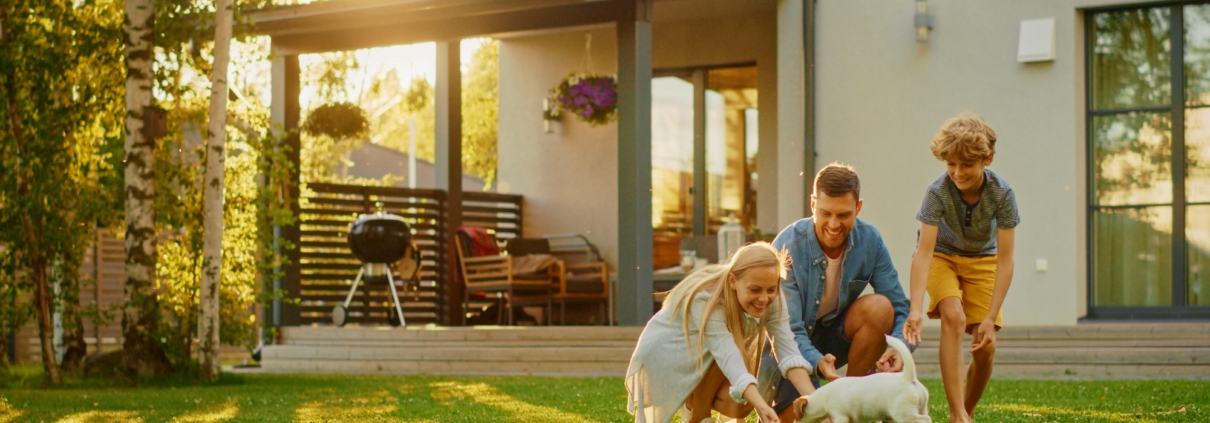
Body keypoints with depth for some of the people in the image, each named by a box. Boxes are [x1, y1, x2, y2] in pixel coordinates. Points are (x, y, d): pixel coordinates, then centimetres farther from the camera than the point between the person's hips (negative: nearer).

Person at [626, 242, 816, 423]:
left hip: (704, 366, 6)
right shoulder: (707, 300, -38)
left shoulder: (771, 299, -18)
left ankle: (693, 402, 11)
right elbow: (732, 362, -48)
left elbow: (788, 349, -27)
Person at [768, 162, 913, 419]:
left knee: (880, 307, -26)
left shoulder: (869, 240, -14)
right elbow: (788, 329, -28)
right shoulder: (788, 248, -25)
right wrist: (817, 362, -49)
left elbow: (899, 307, -12)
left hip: (835, 336, 4)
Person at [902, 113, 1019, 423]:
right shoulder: (938, 191, -29)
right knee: (953, 316, -29)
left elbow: (1005, 260, -24)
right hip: (942, 256, -2)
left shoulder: (1002, 193, -26)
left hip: (982, 261, 2)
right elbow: (923, 252, -33)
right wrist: (915, 310, -44)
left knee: (985, 348, -9)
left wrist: (991, 318, -29)